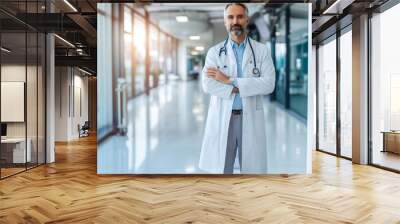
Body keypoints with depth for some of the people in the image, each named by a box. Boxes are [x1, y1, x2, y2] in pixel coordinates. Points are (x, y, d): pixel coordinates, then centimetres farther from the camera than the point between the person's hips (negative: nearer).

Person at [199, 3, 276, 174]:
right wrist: (240, 88, -14)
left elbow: (269, 84, -10)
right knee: (220, 168, 6)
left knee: (251, 168, 7)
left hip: (251, 118, 0)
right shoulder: (214, 52, 5)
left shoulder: (262, 50, 4)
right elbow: (208, 85, -9)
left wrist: (230, 81, -14)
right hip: (222, 118, 0)